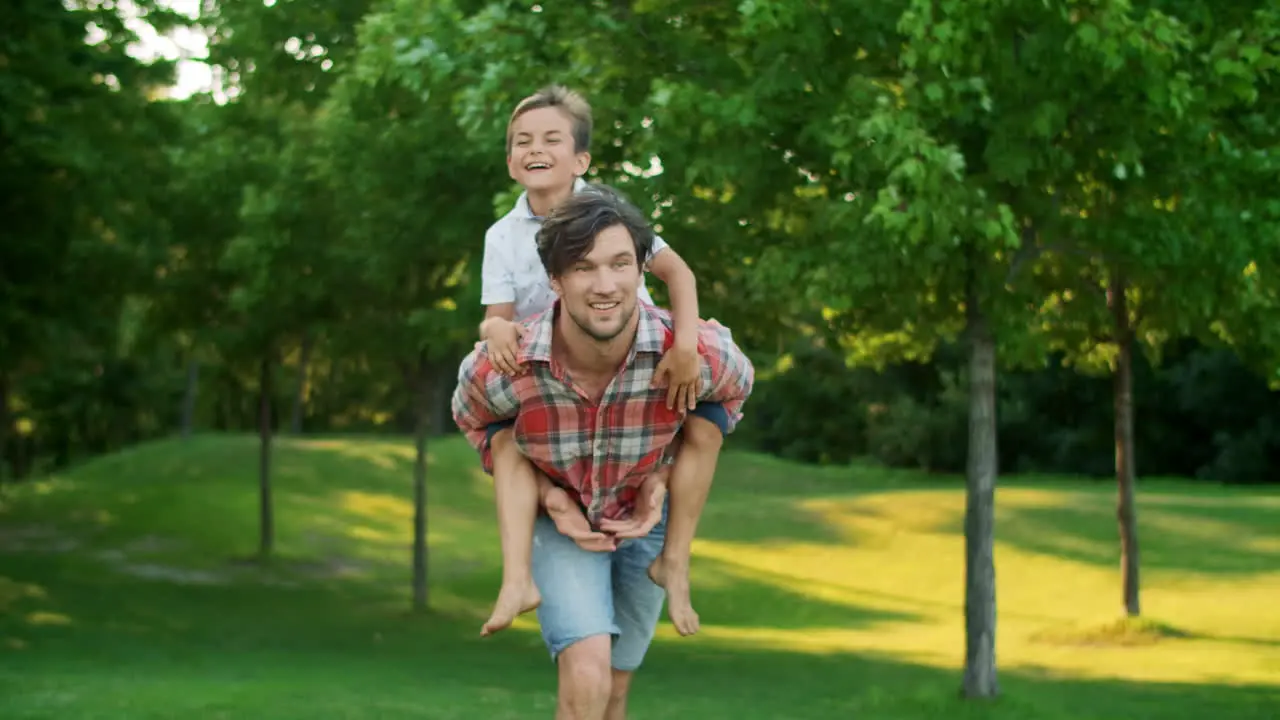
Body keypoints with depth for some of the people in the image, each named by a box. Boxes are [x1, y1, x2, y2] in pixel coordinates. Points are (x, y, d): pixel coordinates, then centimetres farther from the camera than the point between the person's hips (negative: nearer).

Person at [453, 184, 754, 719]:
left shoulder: (690, 353, -32)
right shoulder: (500, 369, -32)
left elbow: (734, 387, -5)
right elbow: (474, 420, -5)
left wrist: (668, 476, -14)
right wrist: (547, 495, -18)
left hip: (644, 518, 2)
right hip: (560, 518, -2)